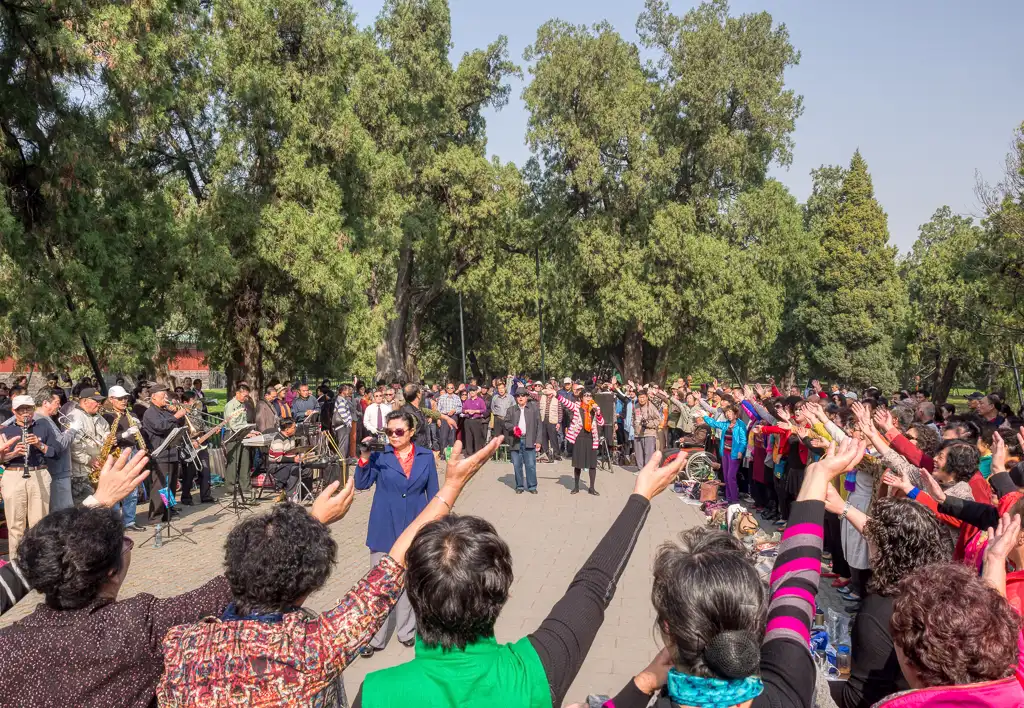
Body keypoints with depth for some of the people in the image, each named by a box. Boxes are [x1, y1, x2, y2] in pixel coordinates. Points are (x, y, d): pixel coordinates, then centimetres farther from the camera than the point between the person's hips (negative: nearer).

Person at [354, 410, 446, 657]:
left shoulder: (426, 457, -1)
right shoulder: (380, 456, -4)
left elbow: (433, 495, 4)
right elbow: (361, 484, -13)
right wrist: (364, 457, -26)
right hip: (385, 528, -1)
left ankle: (407, 630, 30)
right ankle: (375, 637, 15)